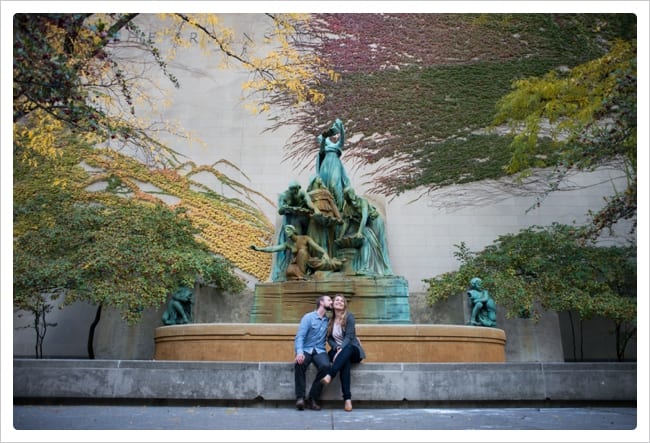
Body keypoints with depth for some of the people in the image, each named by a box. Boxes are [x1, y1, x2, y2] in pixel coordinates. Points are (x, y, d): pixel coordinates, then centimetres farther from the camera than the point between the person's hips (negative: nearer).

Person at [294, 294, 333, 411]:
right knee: (299, 364, -37)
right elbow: (300, 336, -9)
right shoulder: (308, 317, -1)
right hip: (306, 350, -3)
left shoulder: (329, 320, 13)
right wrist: (299, 352, -29)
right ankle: (300, 397, -29)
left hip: (320, 351, 3)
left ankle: (312, 399, -24)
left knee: (325, 366, -31)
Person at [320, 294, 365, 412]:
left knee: (346, 351, -41)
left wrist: (341, 350, -30)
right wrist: (336, 348, -15)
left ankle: (329, 376, -54)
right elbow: (329, 339, 7)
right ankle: (347, 398, -51)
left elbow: (349, 336, -14)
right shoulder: (330, 320, 7)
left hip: (352, 350, -1)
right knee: (345, 361, -37)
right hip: (338, 350, 1)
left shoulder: (349, 316, -4)